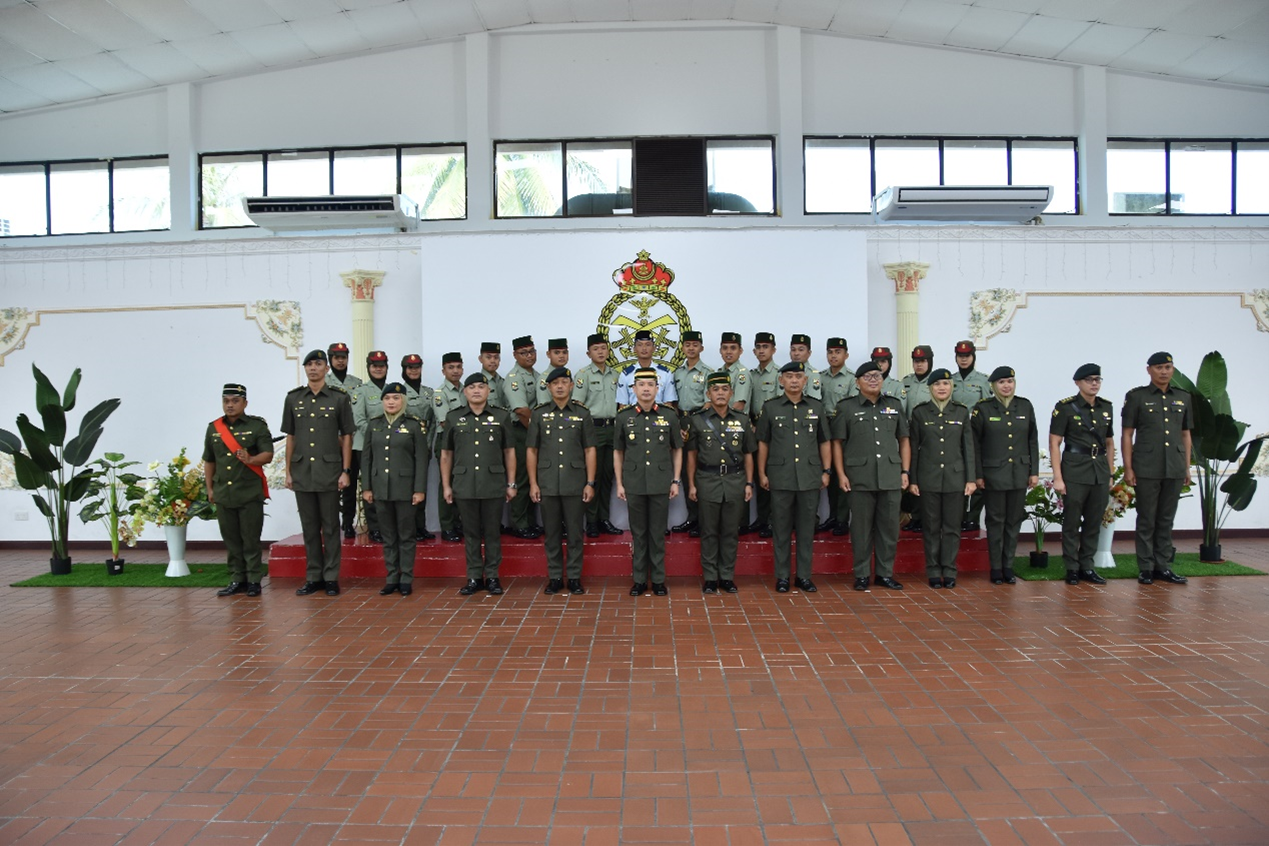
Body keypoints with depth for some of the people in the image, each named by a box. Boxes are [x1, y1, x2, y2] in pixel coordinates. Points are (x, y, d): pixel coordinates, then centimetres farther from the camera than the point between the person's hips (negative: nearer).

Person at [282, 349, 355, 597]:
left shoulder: (339, 398, 0)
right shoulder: (293, 398, 8)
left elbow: (346, 436, 1)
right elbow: (290, 437, 11)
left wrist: (346, 471, -4)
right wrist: (288, 471, 7)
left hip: (329, 472, -3)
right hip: (302, 472, 3)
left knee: (330, 526, 2)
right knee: (309, 527, 9)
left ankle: (331, 578, 10)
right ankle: (313, 578, 17)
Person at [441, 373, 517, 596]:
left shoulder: (502, 417, 5)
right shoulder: (453, 418, 7)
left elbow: (509, 452, 6)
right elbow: (446, 454, 10)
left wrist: (511, 484, 2)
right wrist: (446, 485, 5)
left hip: (494, 485, -1)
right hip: (464, 485, 1)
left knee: (493, 532, 4)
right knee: (471, 533, 7)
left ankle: (492, 576, 14)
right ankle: (474, 578, 16)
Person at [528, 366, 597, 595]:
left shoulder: (582, 413, 3)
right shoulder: (538, 414, 5)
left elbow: (589, 450, 3)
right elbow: (531, 450, 6)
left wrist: (590, 483, -3)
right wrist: (533, 483, 0)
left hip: (575, 484, -1)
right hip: (547, 484, 1)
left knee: (575, 533, 4)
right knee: (552, 533, 7)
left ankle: (574, 578, 14)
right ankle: (554, 577, 17)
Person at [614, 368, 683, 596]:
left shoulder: (669, 415, 2)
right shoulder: (623, 417, 2)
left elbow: (677, 450, 7)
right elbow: (618, 452, 7)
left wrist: (676, 481, 2)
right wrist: (619, 483, 3)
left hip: (661, 484, 0)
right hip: (634, 484, 1)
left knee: (658, 534, 6)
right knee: (638, 534, 8)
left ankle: (658, 579, 17)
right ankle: (639, 580, 17)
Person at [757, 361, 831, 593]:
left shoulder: (817, 407, 9)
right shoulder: (770, 407, 4)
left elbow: (824, 442, 11)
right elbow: (763, 443, 6)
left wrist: (826, 471, 4)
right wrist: (762, 473, 1)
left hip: (810, 477, 1)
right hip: (780, 477, -1)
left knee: (806, 528, 6)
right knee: (781, 529, 4)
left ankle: (804, 575, 16)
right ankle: (782, 576, 12)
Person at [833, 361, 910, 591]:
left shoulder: (895, 405, 12)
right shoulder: (846, 407, 3)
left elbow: (903, 440, 14)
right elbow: (837, 443, 2)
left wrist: (905, 471, 6)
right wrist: (841, 474, -6)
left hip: (891, 476, 3)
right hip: (860, 478, -3)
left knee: (889, 526, 6)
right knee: (861, 527, 3)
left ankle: (885, 573, 17)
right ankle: (861, 574, 13)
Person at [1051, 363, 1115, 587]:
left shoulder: (1106, 407, 10)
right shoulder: (1065, 407, -5)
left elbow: (1109, 443, 17)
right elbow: (1054, 443, -7)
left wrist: (1110, 474, 13)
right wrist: (1058, 477, -12)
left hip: (1100, 472, 5)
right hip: (1075, 473, -5)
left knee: (1094, 523, 8)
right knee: (1072, 523, 1)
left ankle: (1087, 566, 19)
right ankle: (1072, 568, 11)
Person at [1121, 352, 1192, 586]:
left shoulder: (1184, 398, 12)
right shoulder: (1136, 397, 0)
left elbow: (1186, 435, 15)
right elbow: (1126, 434, -1)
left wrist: (1187, 468, 11)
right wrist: (1128, 468, -7)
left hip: (1175, 470, 4)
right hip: (1146, 470, -3)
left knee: (1166, 521, 10)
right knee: (1147, 521, 2)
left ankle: (1163, 567, 18)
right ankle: (1146, 568, 9)